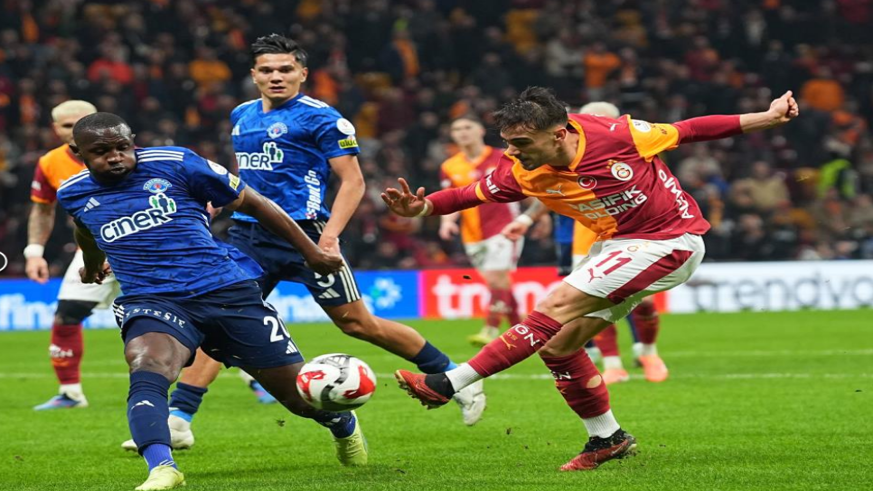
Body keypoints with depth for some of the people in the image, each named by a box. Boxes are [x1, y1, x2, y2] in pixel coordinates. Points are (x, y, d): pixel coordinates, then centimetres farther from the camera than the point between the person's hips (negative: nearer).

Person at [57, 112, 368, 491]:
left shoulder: (174, 164, -7)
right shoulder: (74, 194, 3)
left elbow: (253, 204, 4)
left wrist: (311, 252, 8)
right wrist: (92, 266, 50)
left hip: (227, 290, -1)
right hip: (151, 300, 1)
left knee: (302, 396, 8)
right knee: (147, 370, -36)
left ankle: (345, 427, 41)